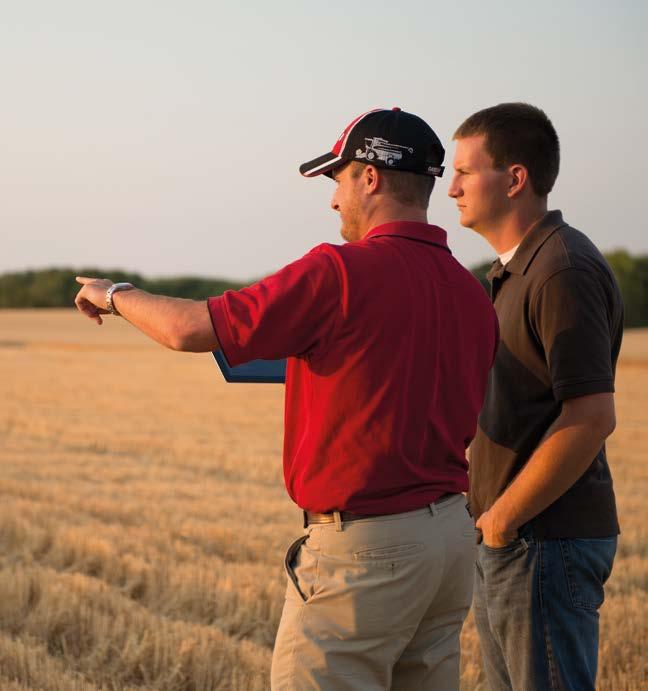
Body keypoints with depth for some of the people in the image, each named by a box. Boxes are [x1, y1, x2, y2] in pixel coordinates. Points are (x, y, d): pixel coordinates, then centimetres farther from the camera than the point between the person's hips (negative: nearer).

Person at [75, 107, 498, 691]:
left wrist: (113, 295, 7)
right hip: (453, 536, 8)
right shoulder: (471, 291, 6)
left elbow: (189, 329, -13)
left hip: (365, 546, -8)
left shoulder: (343, 271, -15)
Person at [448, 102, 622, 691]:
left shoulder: (564, 271, -17)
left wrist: (503, 518, -18)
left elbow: (590, 418, -24)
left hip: (547, 540, -10)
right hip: (506, 540, 10)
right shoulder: (517, 270, 15)